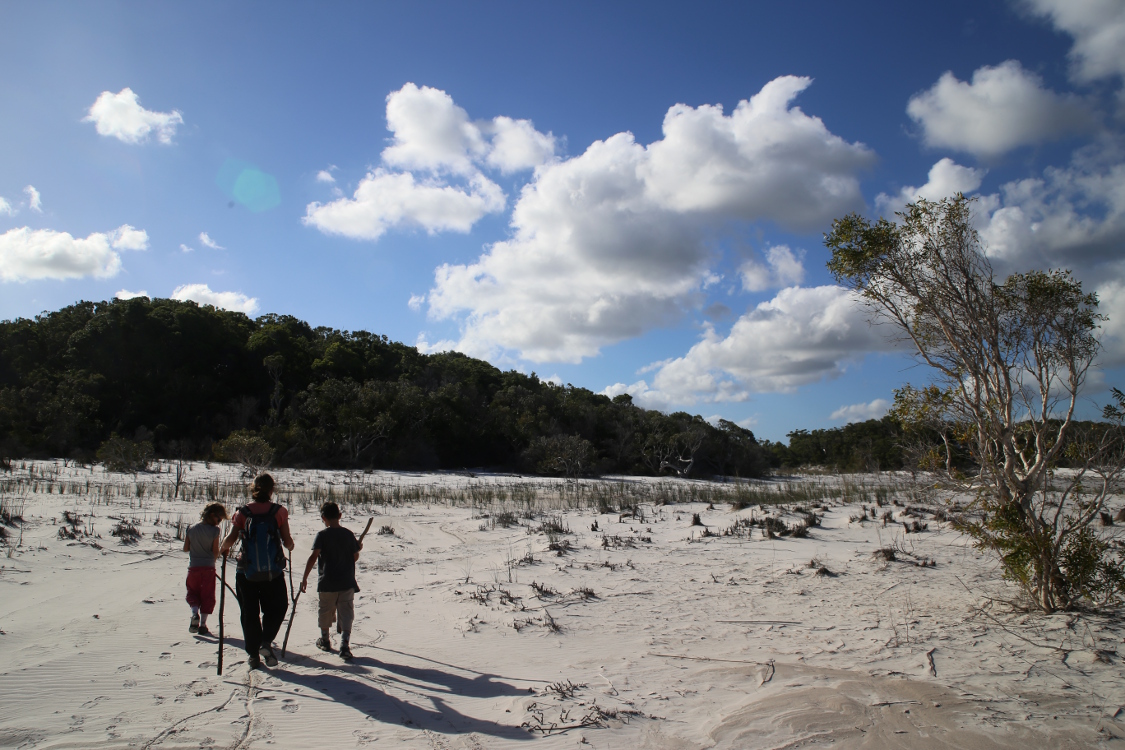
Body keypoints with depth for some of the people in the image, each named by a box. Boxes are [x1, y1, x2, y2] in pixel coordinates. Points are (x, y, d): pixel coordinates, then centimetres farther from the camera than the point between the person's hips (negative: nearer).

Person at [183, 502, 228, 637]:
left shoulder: (191, 529, 0)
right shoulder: (214, 530, -11)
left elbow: (185, 548, 4)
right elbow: (216, 551, -8)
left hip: (193, 567, 2)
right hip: (208, 567, -2)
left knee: (192, 593, 17)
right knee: (207, 596, 8)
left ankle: (195, 613, -10)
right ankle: (202, 625, 7)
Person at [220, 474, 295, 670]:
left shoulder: (243, 512, -2)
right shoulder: (279, 511, -3)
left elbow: (231, 539, -10)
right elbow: (287, 541, -5)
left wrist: (223, 549, 11)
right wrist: (290, 546, 18)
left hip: (247, 573, 1)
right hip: (273, 572, -1)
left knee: (249, 613, 14)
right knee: (276, 608, 16)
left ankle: (253, 654, 15)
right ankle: (266, 643, -3)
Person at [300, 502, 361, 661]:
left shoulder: (322, 535, -9)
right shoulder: (349, 534, 0)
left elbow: (314, 557, -16)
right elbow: (355, 557, 5)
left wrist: (305, 577, -11)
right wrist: (358, 548, 26)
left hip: (327, 583, -1)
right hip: (347, 582, 1)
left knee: (326, 612, 17)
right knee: (346, 613, 2)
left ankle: (325, 640, 34)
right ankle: (345, 644, -12)